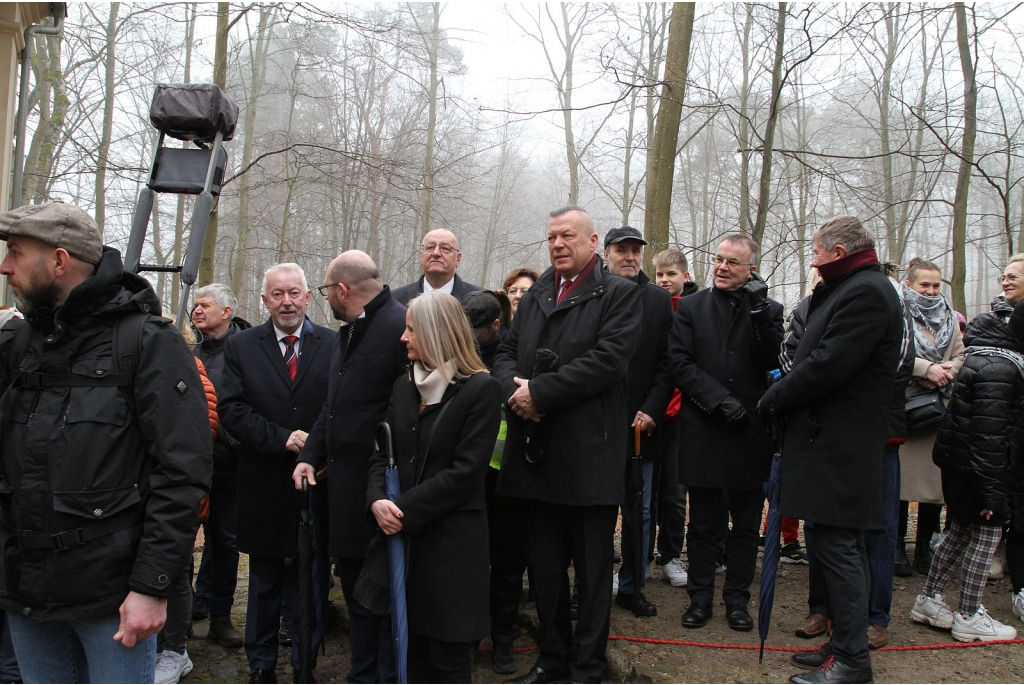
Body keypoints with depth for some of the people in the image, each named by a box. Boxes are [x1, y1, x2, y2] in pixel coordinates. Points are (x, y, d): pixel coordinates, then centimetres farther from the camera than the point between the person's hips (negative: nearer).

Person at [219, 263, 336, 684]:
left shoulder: (334, 345, 0)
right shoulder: (241, 346, 4)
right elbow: (231, 409, -5)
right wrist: (281, 439, -16)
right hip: (264, 487, 1)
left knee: (311, 581, 9)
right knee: (264, 582, 15)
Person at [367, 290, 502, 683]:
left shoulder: (481, 389, -10)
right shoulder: (404, 385, 11)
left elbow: (465, 471, -15)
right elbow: (381, 451, 8)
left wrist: (405, 511, -16)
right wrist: (377, 500, -12)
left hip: (452, 540, -6)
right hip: (404, 537, 6)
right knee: (414, 649, 14)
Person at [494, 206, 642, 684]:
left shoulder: (619, 294, -3)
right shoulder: (533, 297, 18)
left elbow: (607, 359, -16)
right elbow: (506, 353, 14)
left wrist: (538, 393, -17)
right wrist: (514, 388, -9)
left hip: (588, 455, -5)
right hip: (535, 453, 6)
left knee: (593, 568, 7)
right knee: (545, 567, 15)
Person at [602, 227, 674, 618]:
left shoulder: (659, 299, 8)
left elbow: (667, 362, 4)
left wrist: (651, 410, -5)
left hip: (640, 423, 2)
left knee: (638, 513, 10)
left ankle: (632, 587, 23)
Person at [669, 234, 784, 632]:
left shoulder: (769, 311, 4)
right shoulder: (691, 308, 4)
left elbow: (772, 363, -8)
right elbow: (680, 363, -4)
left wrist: (760, 311, -17)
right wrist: (720, 401, -14)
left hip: (750, 434, 1)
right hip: (702, 432, 0)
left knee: (746, 525, 11)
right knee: (702, 524, 10)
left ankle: (737, 599, 24)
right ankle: (700, 597, 23)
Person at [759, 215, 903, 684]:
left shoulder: (866, 292, -15)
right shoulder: (855, 289, 20)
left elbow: (827, 365, -22)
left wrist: (772, 401, -11)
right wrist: (787, 384, 4)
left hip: (838, 446, -11)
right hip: (834, 439, 11)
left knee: (837, 546, -6)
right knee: (842, 547, 16)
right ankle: (846, 643, 27)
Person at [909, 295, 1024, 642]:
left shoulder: (985, 356, 11)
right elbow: (989, 435, -24)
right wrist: (991, 491, -21)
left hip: (959, 460, 10)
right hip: (973, 466, -10)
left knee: (962, 529, 17)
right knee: (988, 530, 0)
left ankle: (929, 600, 24)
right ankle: (969, 617, 9)